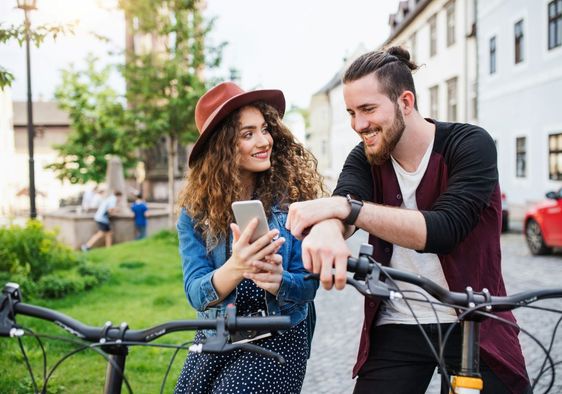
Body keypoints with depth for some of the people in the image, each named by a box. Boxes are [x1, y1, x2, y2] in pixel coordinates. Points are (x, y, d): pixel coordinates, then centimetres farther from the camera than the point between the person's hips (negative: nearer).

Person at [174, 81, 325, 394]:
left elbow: (307, 285, -10)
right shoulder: (195, 210, -7)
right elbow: (196, 294, -16)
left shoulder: (293, 194, -12)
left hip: (278, 341, -2)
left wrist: (277, 280, -32)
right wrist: (234, 269, -37)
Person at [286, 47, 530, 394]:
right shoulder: (364, 159, -1)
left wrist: (346, 207, -38)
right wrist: (327, 229, -47)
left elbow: (443, 230, -29)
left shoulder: (471, 144, -14)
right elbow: (338, 207, -22)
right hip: (397, 329, 3)